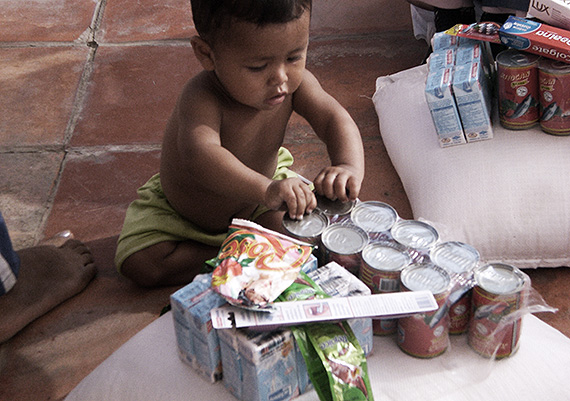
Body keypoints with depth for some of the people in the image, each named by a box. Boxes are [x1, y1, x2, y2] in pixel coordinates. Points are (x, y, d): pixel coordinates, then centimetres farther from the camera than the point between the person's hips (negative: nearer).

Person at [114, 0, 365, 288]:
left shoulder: (295, 83, -24)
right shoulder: (201, 99, -42)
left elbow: (333, 118, -30)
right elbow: (201, 156, -59)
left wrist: (349, 166, -53)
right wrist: (266, 190, -75)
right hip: (181, 208, -3)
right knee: (138, 264, -21)